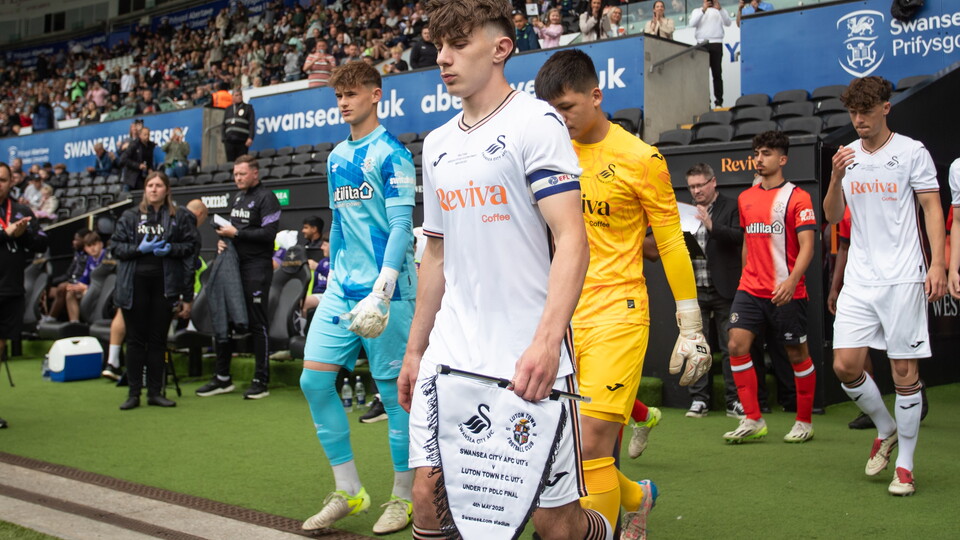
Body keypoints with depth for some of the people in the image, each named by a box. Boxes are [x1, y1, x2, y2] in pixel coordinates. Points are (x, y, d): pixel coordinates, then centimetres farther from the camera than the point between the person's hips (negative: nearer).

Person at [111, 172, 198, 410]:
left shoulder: (179, 217, 6)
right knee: (135, 339, 4)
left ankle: (155, 392, 13)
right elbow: (117, 247, 4)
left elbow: (192, 245, 3)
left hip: (165, 283, 0)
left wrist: (171, 249, -13)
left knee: (158, 340, 5)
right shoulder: (130, 216, 8)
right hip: (135, 283, 0)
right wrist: (140, 249, -11)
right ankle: (133, 393, 9)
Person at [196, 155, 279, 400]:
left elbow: (268, 234, -18)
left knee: (257, 324, -3)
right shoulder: (238, 197, 18)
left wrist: (237, 233, -15)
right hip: (233, 265, 9)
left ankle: (261, 380, 4)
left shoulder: (266, 198, -8)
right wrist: (222, 240, 4)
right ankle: (223, 377, 19)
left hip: (256, 267, -9)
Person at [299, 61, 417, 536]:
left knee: (393, 389, 1)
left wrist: (380, 293, -22)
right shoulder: (337, 158, 15)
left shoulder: (391, 154, -8)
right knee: (314, 380, 2)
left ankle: (404, 497, 16)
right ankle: (348, 491, 14)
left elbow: (401, 227, -15)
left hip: (386, 289, -7)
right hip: (341, 289, 8)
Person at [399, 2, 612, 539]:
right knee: (428, 495, 1)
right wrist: (416, 348, 20)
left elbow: (572, 242, -15)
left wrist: (546, 343, -27)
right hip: (449, 355, 6)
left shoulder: (536, 122, -6)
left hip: (526, 359, -6)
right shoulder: (437, 143, 15)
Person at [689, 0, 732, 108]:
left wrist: (719, 9, -13)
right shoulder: (697, 11, 17)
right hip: (702, 44, 0)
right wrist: (703, 10, -12)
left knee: (717, 74, -3)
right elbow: (692, 23, -2)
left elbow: (728, 23, 0)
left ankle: (719, 102, -5)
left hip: (716, 43, 0)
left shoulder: (720, 10, 17)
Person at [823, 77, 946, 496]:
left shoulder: (912, 151, -1)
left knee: (904, 370, -2)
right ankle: (886, 430, 25)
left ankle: (904, 465, 11)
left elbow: (932, 208, -3)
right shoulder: (848, 156, 11)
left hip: (903, 277, -4)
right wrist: (836, 177, -8)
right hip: (859, 279, 4)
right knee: (845, 365, -2)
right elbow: (832, 216, 9)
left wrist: (937, 264, -13)